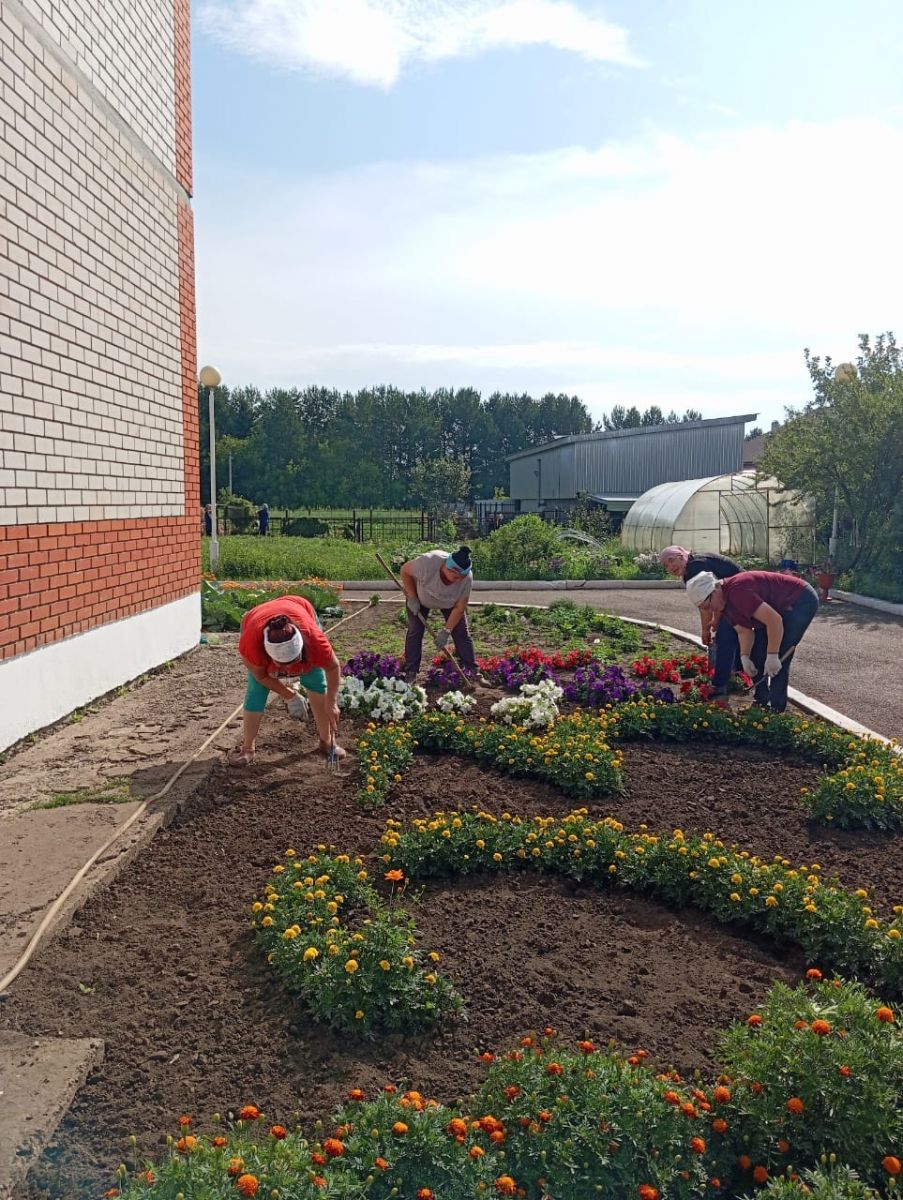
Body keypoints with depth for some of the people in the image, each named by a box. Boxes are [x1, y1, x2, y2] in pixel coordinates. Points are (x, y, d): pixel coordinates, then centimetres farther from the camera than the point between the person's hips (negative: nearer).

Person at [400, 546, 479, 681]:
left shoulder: (466, 578, -34)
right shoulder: (428, 562, -42)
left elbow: (459, 608, -25)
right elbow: (405, 571, -23)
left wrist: (446, 631, -27)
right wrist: (412, 598, -22)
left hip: (449, 603, 1)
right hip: (420, 596, -1)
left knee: (461, 633, -3)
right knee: (414, 631, -5)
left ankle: (472, 671, 5)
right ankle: (410, 674, 2)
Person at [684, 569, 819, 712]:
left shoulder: (737, 592, -33)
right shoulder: (724, 604, -2)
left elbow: (774, 620, -34)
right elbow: (744, 631, 3)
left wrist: (772, 656, -28)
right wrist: (744, 657, -12)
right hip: (782, 607, 10)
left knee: (779, 657, -15)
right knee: (757, 653, 8)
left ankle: (776, 709, -6)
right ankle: (761, 702, 16)